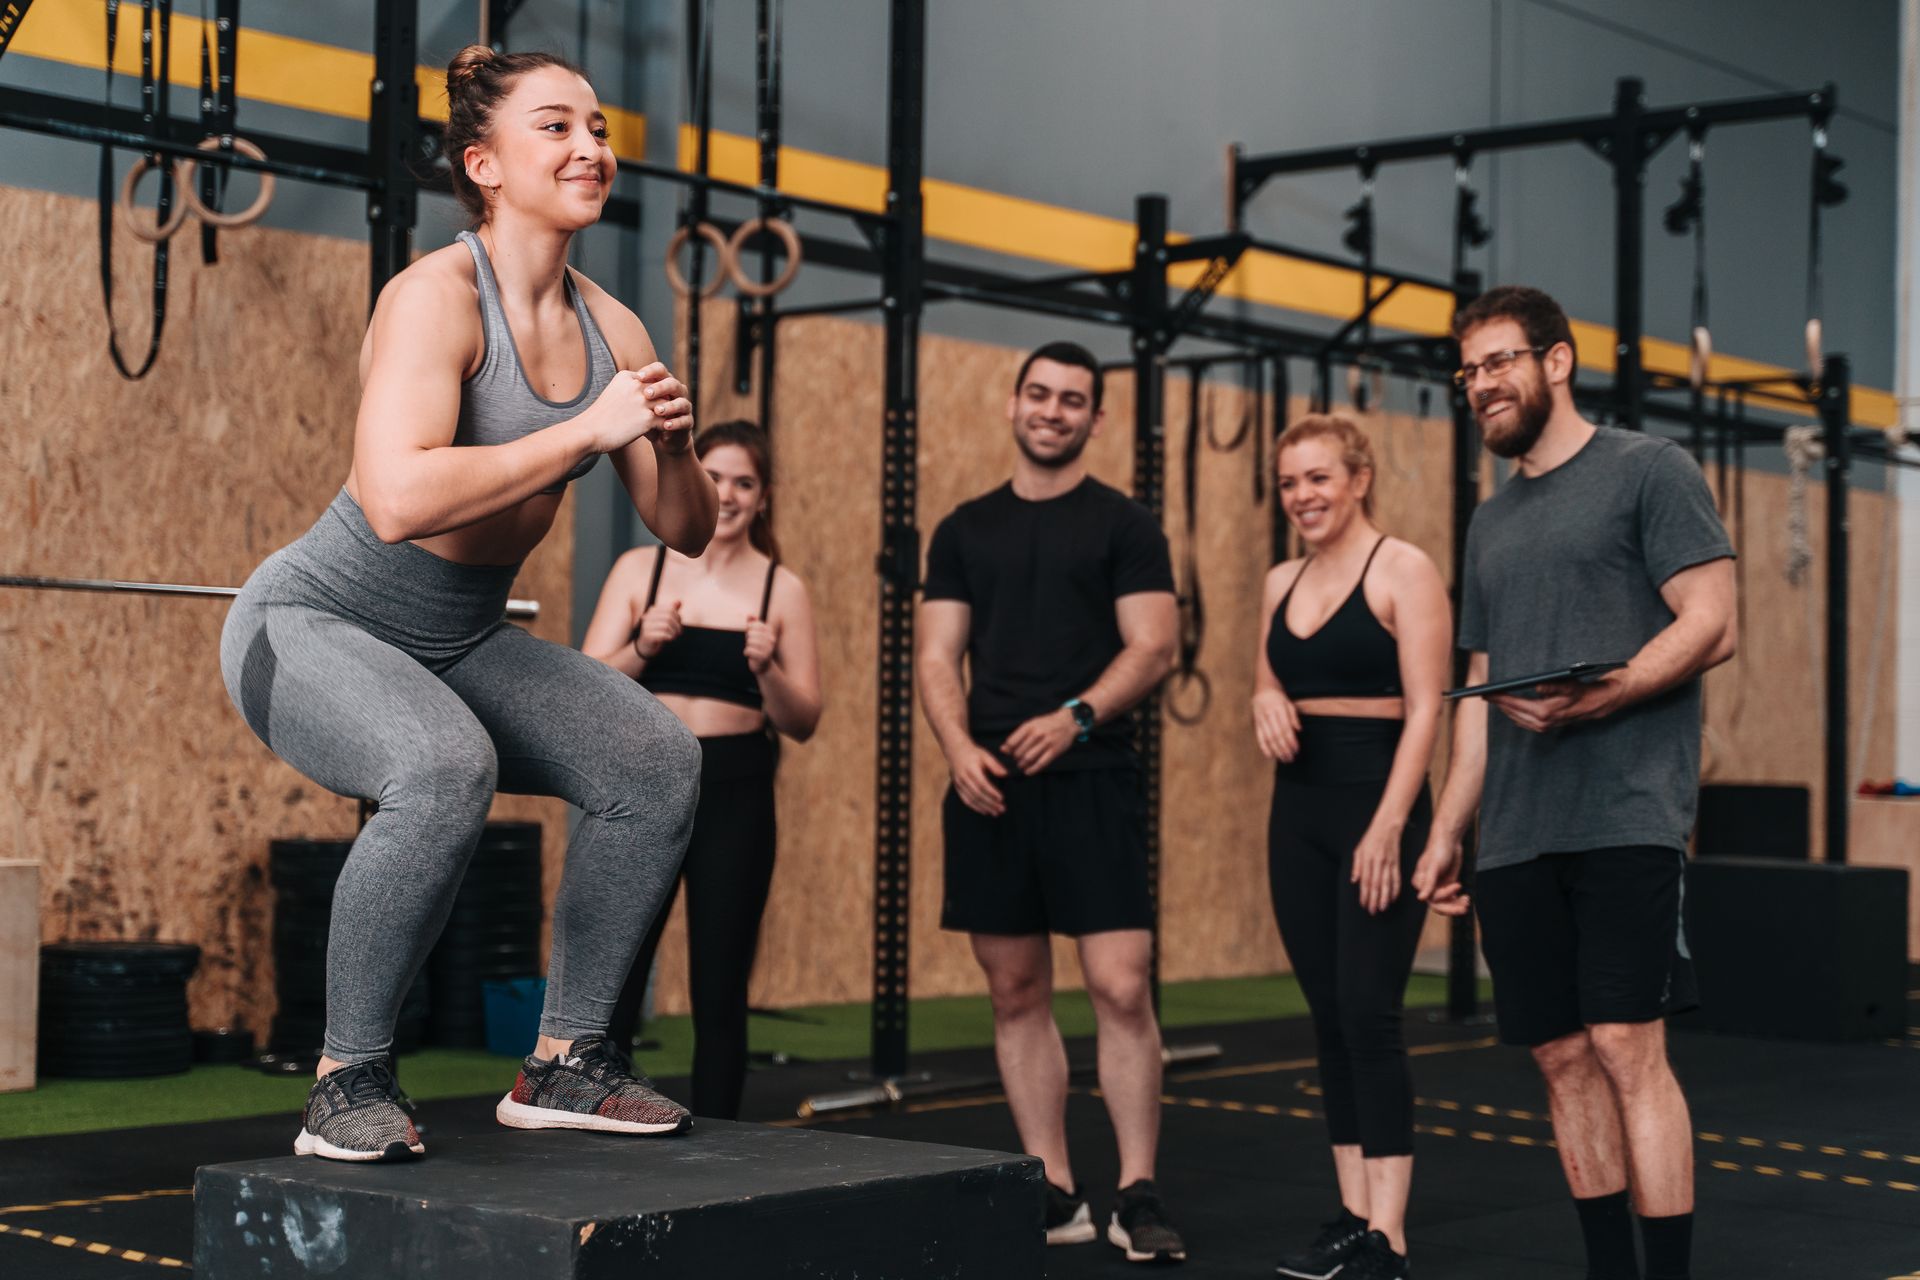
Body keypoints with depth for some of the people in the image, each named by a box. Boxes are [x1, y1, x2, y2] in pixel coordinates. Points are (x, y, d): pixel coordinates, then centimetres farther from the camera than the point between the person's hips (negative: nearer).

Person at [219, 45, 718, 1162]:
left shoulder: (610, 329, -1)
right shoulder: (438, 297, -22)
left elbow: (688, 533, 6)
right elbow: (400, 500, -38)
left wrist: (672, 445, -16)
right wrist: (589, 430, -32)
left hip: (463, 640, 8)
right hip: (315, 622, -7)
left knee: (660, 762, -5)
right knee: (446, 769, -35)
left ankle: (565, 1065, 8)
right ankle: (348, 1084, -17)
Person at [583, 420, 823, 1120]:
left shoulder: (782, 589, 5)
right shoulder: (640, 569, 5)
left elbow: (803, 723, 4)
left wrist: (768, 670, -14)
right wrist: (642, 649, -17)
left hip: (734, 797, 0)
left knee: (719, 996, 4)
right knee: (609, 990, -1)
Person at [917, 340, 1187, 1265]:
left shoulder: (1123, 525, 3)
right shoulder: (965, 530, 13)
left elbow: (1153, 647, -5)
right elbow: (937, 657, 9)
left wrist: (1076, 716, -20)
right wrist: (960, 748, -9)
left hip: (1090, 780, -4)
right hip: (988, 787, 4)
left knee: (1121, 986, -11)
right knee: (1017, 993, 7)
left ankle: (1137, 1194, -2)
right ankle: (1055, 1196, 15)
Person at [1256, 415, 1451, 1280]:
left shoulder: (1403, 571, -7)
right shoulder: (1281, 584, 12)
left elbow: (1424, 709, -13)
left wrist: (1389, 827, -20)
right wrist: (1265, 703, -2)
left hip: (1377, 807, -7)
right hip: (1299, 809, 7)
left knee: (1369, 1015, -9)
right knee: (1329, 1018, 8)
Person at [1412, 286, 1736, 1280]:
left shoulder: (1647, 471, 0)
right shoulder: (1492, 521, 21)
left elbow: (1710, 627, -8)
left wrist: (1592, 700, -21)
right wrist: (1444, 832, 16)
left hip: (1625, 817, -7)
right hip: (1516, 837, 7)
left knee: (1627, 1049, -12)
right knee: (1563, 1058, 6)